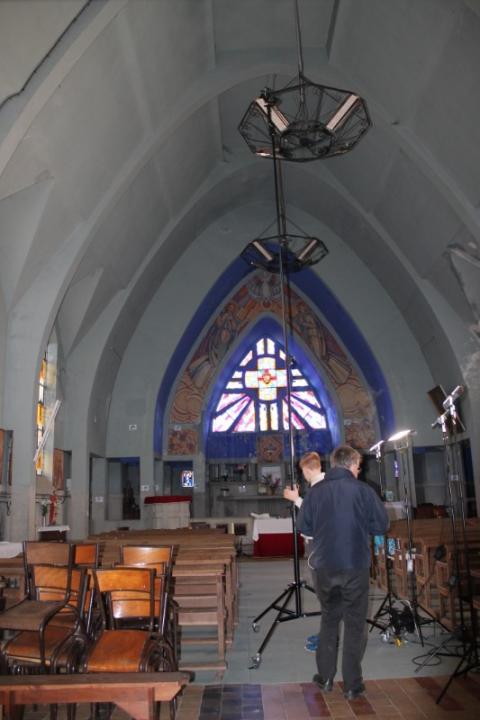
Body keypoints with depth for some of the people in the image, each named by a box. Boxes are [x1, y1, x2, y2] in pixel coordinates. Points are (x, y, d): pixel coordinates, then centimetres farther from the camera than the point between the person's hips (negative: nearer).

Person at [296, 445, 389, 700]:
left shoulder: (315, 490, -3)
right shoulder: (363, 490, -9)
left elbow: (302, 526, 0)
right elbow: (382, 525, -6)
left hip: (324, 566, 3)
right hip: (356, 566, -3)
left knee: (329, 620, 20)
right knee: (354, 625, 11)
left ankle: (325, 678, 27)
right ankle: (352, 685, 17)